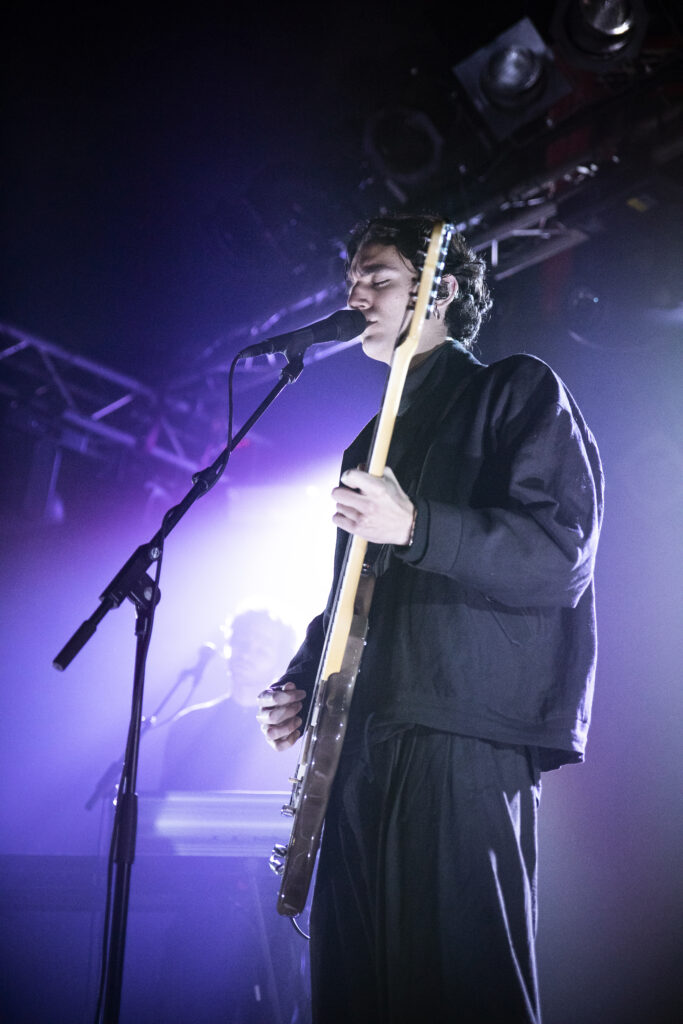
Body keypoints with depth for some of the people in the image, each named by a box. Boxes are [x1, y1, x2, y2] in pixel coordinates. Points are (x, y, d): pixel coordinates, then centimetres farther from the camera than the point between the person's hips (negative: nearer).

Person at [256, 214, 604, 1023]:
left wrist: (416, 527, -22)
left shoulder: (518, 391, 2)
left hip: (467, 741, -8)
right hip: (364, 740, 8)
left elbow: (563, 555, -11)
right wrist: (302, 682, 12)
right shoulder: (371, 444, 24)